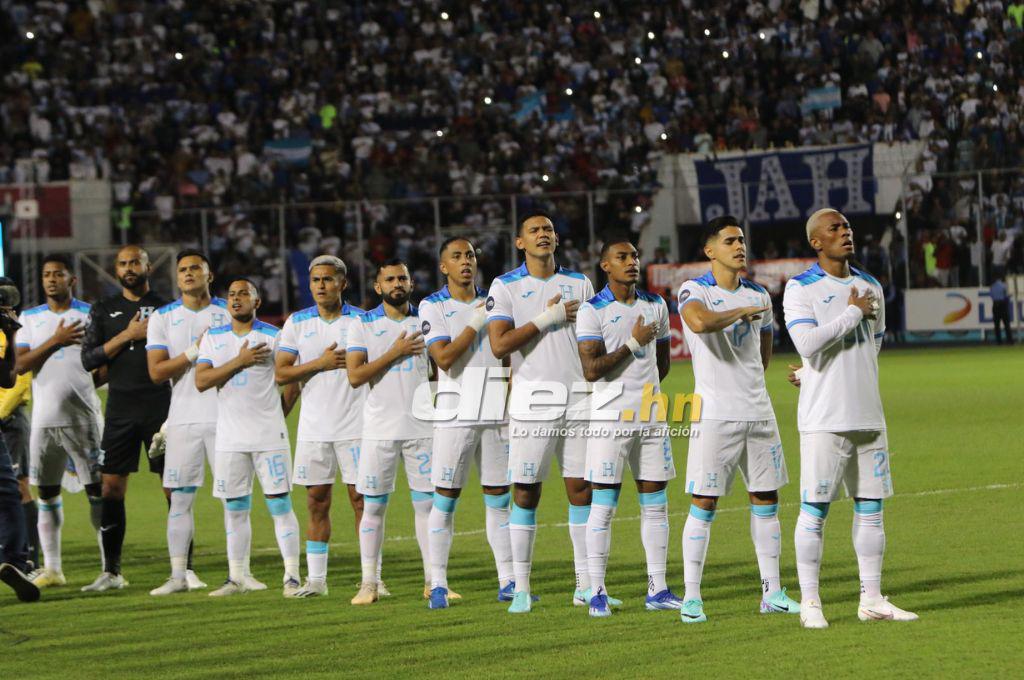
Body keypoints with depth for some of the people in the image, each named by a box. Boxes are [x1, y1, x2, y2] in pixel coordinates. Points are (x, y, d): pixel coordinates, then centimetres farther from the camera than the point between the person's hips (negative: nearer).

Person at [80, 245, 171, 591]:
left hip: (161, 408, -2)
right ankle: (111, 572, 8)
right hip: (120, 410, 2)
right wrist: (128, 335, -9)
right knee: (111, 488, 1)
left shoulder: (167, 307, 5)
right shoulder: (104, 310, 10)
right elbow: (89, 360, -1)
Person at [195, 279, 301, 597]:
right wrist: (239, 361, -11)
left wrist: (278, 413, 6)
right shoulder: (213, 338, 8)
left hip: (269, 436, -3)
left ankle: (292, 577, -4)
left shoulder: (273, 336, -2)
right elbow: (201, 381, -4)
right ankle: (237, 578, 14)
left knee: (280, 504, -5)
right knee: (235, 507, 8)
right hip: (229, 436, 3)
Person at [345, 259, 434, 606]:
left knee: (427, 504, 1)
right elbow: (355, 375, -8)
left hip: (422, 427, 1)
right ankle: (368, 583, 6)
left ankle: (433, 581, 6)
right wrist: (395, 353, -14)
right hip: (379, 430, -1)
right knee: (373, 507, 1)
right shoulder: (363, 325, 2)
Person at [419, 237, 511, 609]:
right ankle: (438, 584, 0)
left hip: (497, 412, 4)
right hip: (456, 412, -4)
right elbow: (443, 358, -13)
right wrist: (476, 322, -12)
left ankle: (508, 582, 8)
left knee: (499, 498, 5)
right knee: (445, 499, -3)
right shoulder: (433, 307, -1)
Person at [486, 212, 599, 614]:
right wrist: (547, 319, -11)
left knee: (582, 489, 1)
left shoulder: (579, 284, 13)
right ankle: (521, 587, 2)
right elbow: (499, 345, -9)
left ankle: (586, 585, 6)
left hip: (578, 397, 3)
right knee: (525, 492, -2)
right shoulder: (505, 287, 3)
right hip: (532, 400, -3)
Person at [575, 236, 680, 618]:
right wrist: (633, 344, -13)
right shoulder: (593, 311, -6)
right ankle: (597, 593, 0)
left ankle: (657, 590, 12)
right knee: (603, 506, -4)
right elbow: (591, 370, -15)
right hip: (611, 420, -5)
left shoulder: (656, 306, 11)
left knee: (655, 505, 6)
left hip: (652, 418, 5)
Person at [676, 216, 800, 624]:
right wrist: (742, 312, -18)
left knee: (766, 500, 8)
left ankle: (772, 593, 15)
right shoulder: (694, 291, -6)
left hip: (758, 412, 6)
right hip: (715, 416, -6)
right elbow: (700, 322, -30)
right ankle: (691, 597, -2)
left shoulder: (758, 296, 13)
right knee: (704, 504, -5)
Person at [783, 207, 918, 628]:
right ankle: (810, 604, 0)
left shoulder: (870, 287, 14)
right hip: (824, 419, -6)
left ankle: (871, 599, 12)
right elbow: (808, 344, -19)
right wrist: (854, 313, -11)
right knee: (814, 509, -4)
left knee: (871, 507, 6)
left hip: (868, 415, 6)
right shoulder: (801, 289, -4)